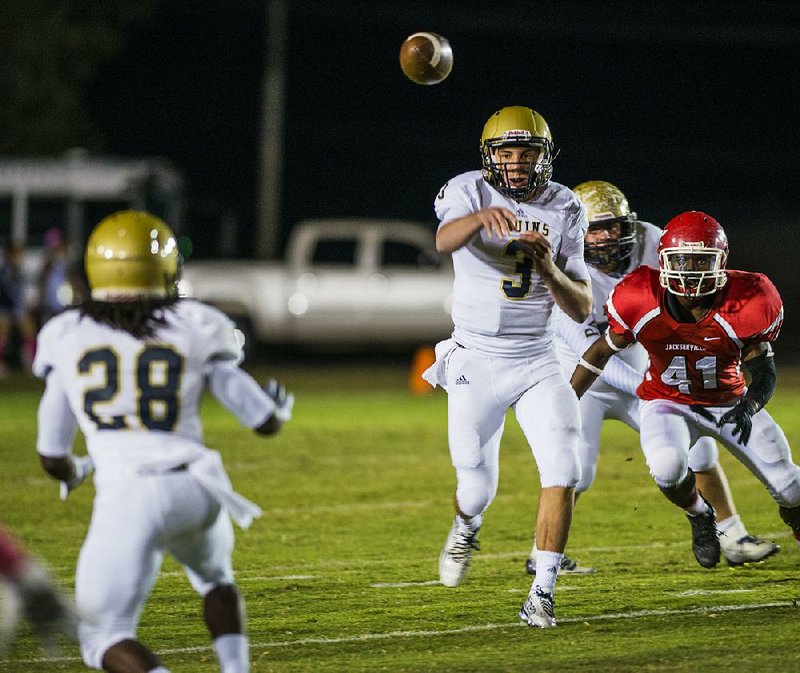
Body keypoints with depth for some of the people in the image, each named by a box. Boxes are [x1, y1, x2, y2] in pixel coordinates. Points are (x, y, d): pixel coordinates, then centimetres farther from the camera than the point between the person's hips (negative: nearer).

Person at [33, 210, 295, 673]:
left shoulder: (67, 338, 9)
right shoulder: (195, 329, 7)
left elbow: (53, 457, 15)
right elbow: (266, 422, 13)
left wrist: (73, 473, 39)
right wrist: (280, 404, 38)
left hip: (127, 496, -3)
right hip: (196, 488, 3)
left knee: (105, 635, 5)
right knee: (214, 576, 34)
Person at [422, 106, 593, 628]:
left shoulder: (565, 210, 0)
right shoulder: (469, 193, -10)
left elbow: (582, 309, -1)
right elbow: (436, 243, -34)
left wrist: (549, 268, -20)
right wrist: (479, 217, -54)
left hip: (537, 360, 2)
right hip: (475, 362, -2)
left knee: (563, 471, -13)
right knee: (477, 485, 6)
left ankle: (542, 594, -5)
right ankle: (466, 529, 43)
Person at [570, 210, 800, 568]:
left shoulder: (745, 303, -24)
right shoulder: (642, 300, -23)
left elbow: (764, 372, -15)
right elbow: (602, 351, -6)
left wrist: (748, 408, -37)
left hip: (729, 401, 1)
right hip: (668, 402, -1)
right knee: (668, 468, -33)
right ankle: (699, 516, 4)